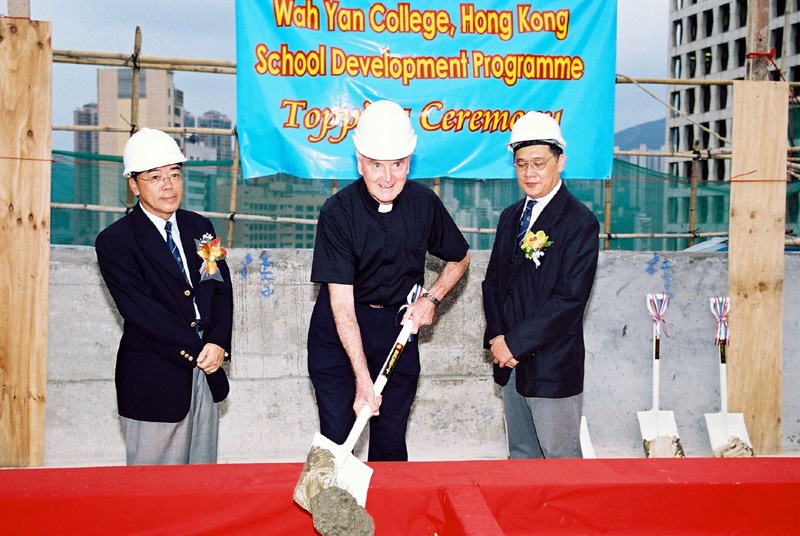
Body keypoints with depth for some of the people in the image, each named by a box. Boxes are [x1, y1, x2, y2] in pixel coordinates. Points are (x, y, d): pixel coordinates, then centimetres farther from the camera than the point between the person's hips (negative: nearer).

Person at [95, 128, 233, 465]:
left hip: (207, 374, 6)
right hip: (154, 382, -5)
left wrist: (218, 343, -10)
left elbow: (222, 288, 7)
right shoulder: (115, 241, -7)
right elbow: (141, 311, -14)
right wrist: (196, 350, -16)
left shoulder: (199, 228, 11)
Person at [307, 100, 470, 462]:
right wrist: (363, 378, -26)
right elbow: (341, 300, -20)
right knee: (336, 439, -1)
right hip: (338, 335, -2)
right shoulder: (337, 212, -16)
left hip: (397, 327, 3)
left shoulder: (424, 203, -5)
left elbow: (460, 258, 13)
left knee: (391, 442, 7)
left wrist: (432, 298, -6)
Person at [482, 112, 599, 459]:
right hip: (511, 364, 7)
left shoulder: (579, 222, -10)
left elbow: (570, 300, -17)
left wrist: (516, 342, -16)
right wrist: (497, 337, -2)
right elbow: (493, 281, 13)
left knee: (561, 459, 3)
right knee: (520, 456, 17)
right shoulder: (511, 216, 12)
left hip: (553, 365, -6)